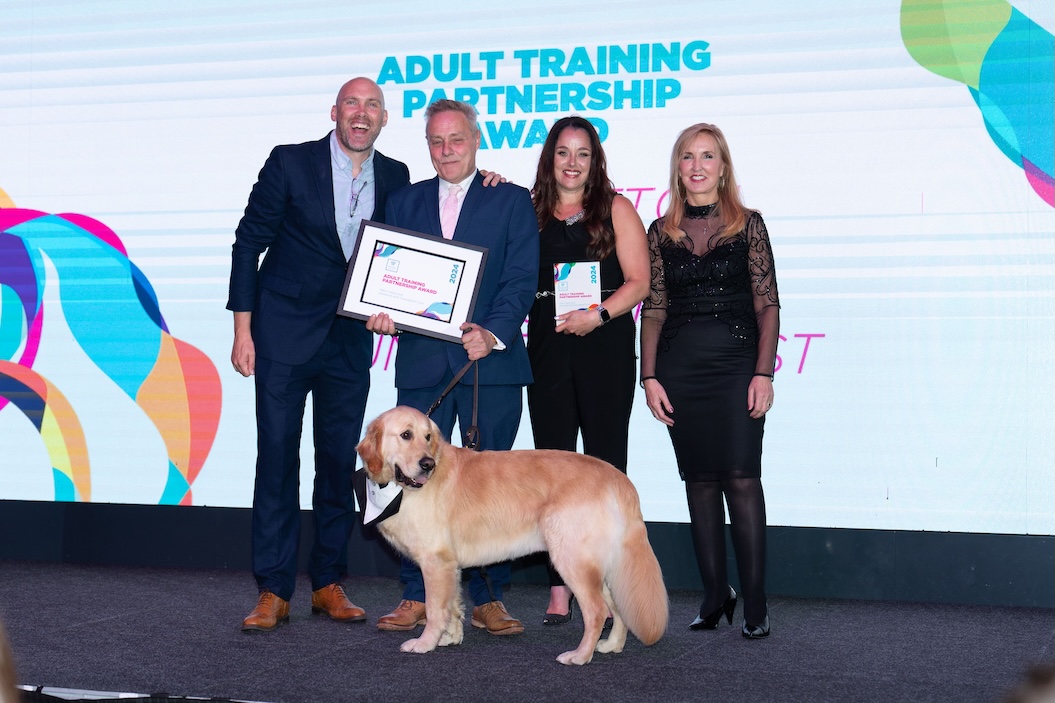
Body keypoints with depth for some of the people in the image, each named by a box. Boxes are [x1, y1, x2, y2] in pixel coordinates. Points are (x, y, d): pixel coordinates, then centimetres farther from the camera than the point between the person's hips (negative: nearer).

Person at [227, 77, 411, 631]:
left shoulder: (395, 177, 5)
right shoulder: (291, 163, -5)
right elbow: (248, 243, -2)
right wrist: (243, 330, -6)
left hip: (350, 341, 4)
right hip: (284, 336, -3)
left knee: (340, 461, 7)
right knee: (277, 457, -3)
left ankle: (328, 584, 18)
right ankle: (273, 592, 2)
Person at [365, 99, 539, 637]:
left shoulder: (513, 201, 6)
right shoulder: (404, 203, 15)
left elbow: (521, 280, -3)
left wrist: (493, 333, -19)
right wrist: (382, 313, -10)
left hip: (490, 363, -2)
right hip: (422, 364, 3)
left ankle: (488, 600, 11)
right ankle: (417, 598, 11)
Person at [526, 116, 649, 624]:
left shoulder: (615, 209, 5)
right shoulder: (529, 210, 12)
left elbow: (638, 281, 0)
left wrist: (598, 315, -16)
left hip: (605, 347, -2)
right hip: (547, 348, 3)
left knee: (605, 464, -1)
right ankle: (559, 590, 6)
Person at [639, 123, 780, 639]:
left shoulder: (748, 225, 3)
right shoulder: (661, 232, 10)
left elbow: (767, 305, 0)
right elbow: (653, 309, 9)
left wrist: (763, 373, -8)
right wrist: (649, 376, 1)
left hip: (736, 363, -3)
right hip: (679, 366, 3)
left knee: (740, 477, -9)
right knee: (699, 479, 6)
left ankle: (755, 604, -5)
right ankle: (715, 595, 14)